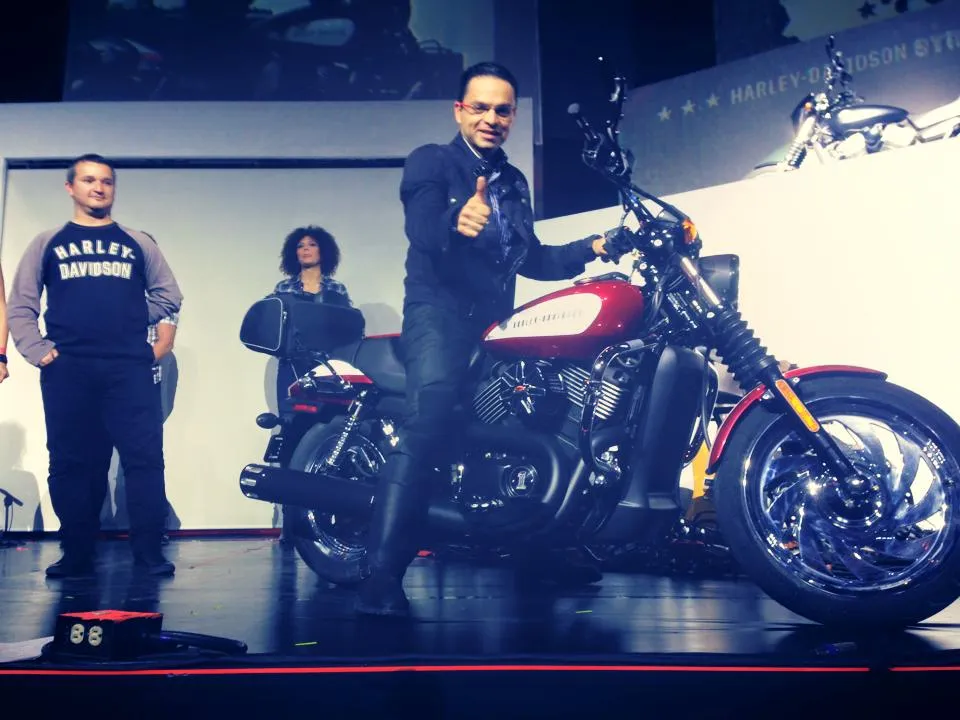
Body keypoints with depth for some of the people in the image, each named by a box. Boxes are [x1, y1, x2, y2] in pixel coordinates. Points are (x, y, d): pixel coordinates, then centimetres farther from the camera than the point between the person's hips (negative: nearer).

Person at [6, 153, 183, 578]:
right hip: (67, 370, 0)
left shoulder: (138, 243, 14)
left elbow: (168, 296, 18)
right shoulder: (48, 243, 12)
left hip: (129, 367, 0)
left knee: (145, 458, -6)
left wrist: (131, 321, 6)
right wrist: (37, 350, -4)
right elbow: (20, 306, 9)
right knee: (70, 464, 4)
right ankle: (77, 555, 13)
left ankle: (149, 552, -1)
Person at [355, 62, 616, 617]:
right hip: (438, 312, -7)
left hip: (496, 320, 7)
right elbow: (422, 230, -17)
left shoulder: (514, 182, 23)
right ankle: (381, 577, -32)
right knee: (429, 421, -28)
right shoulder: (430, 163, 2)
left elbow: (529, 258, 24)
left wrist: (590, 249, 11)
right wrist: (457, 223, -40)